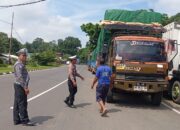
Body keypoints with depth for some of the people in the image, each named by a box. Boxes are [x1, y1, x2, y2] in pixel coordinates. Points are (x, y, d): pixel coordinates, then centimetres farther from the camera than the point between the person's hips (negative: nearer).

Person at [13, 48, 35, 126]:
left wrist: (25, 87, 19)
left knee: (17, 104, 11)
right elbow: (20, 77, -22)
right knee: (22, 103, -6)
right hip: (20, 86, -10)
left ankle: (16, 120, 17)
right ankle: (24, 120, -1)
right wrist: (25, 87, -22)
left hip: (20, 86, 10)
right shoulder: (18, 64, -14)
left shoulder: (21, 64, 19)